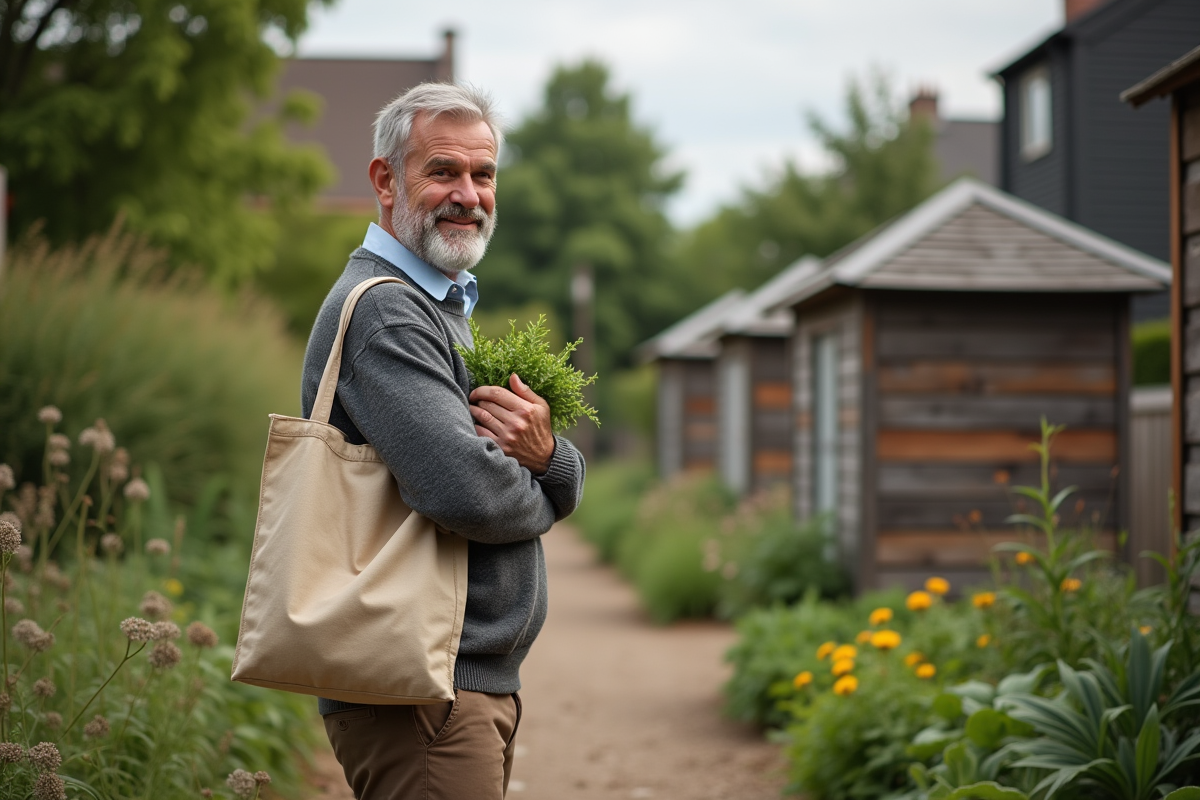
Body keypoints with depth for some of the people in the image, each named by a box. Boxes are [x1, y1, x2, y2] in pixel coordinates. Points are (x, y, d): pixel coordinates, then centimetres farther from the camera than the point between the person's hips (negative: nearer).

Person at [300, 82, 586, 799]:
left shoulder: (447, 309, 19)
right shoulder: (383, 312, -14)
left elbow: (569, 489, 14)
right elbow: (467, 492, -27)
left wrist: (545, 456, -11)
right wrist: (536, 499, -4)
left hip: (484, 684, 10)